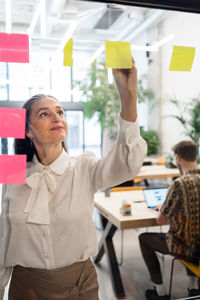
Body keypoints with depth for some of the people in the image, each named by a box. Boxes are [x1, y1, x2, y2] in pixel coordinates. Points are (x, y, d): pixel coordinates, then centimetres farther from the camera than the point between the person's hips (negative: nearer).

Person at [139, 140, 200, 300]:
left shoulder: (180, 184, -25)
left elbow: (160, 220, -16)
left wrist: (162, 211, 5)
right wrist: (167, 208, 14)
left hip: (187, 248, -6)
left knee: (144, 238, 15)